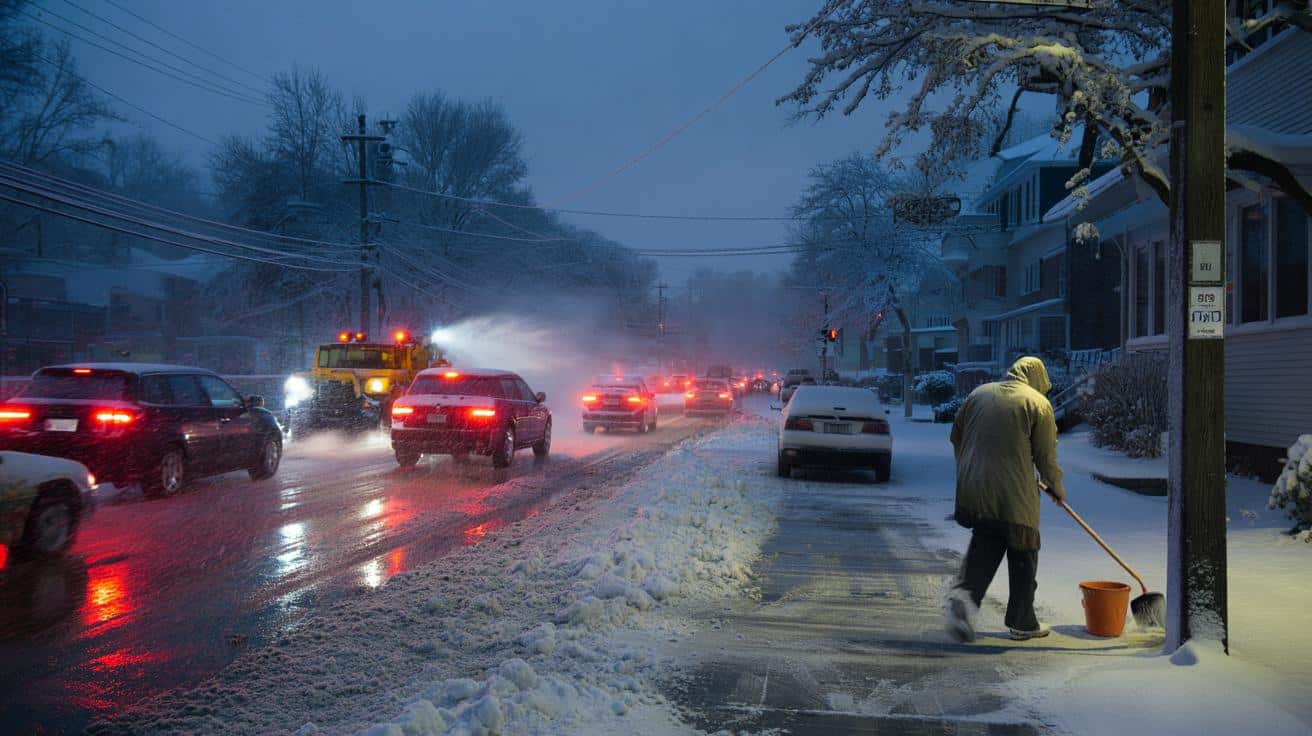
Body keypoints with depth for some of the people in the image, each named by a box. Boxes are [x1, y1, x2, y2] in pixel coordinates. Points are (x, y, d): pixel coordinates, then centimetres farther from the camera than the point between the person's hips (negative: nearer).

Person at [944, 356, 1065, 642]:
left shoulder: (979, 394, 10)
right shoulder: (1038, 403, -3)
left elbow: (956, 436, 15)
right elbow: (1046, 455, -2)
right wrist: (1056, 487, 15)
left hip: (974, 489, 4)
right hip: (1015, 495, -4)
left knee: (984, 546, 14)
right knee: (1023, 557, 9)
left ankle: (963, 593, -12)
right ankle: (1022, 623, 18)